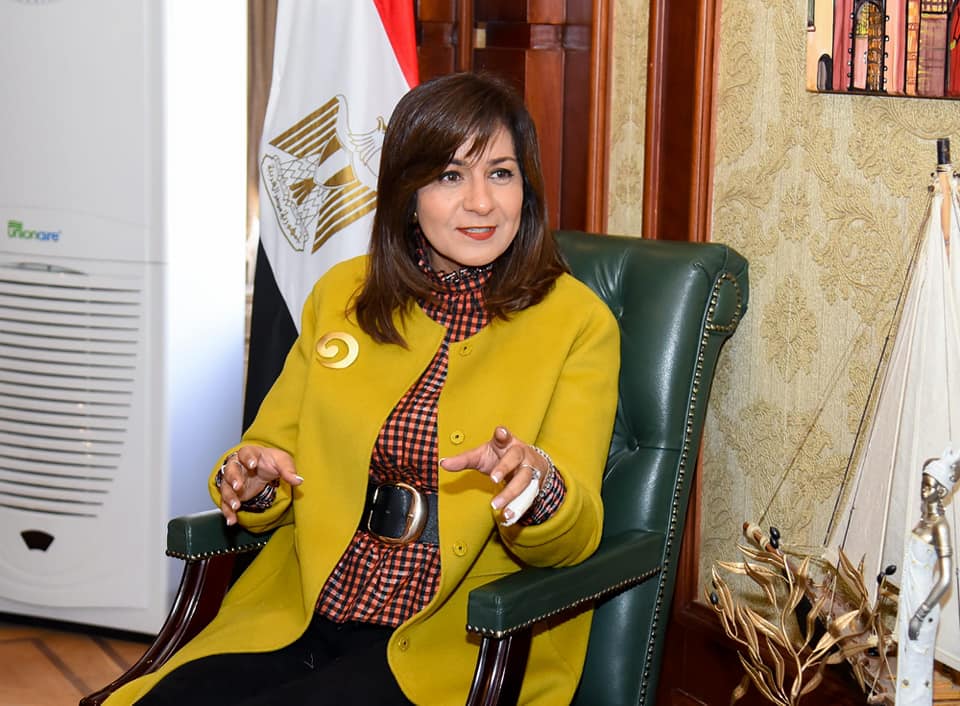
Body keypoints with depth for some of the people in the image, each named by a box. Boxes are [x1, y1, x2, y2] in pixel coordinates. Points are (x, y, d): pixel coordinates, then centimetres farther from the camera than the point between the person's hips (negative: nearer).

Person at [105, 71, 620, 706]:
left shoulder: (579, 324, -1)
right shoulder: (341, 293, 11)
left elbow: (574, 539, -5)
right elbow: (278, 445, 15)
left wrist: (537, 487, -28)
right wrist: (255, 479, -9)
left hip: (459, 641, -3)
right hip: (302, 612, 4)